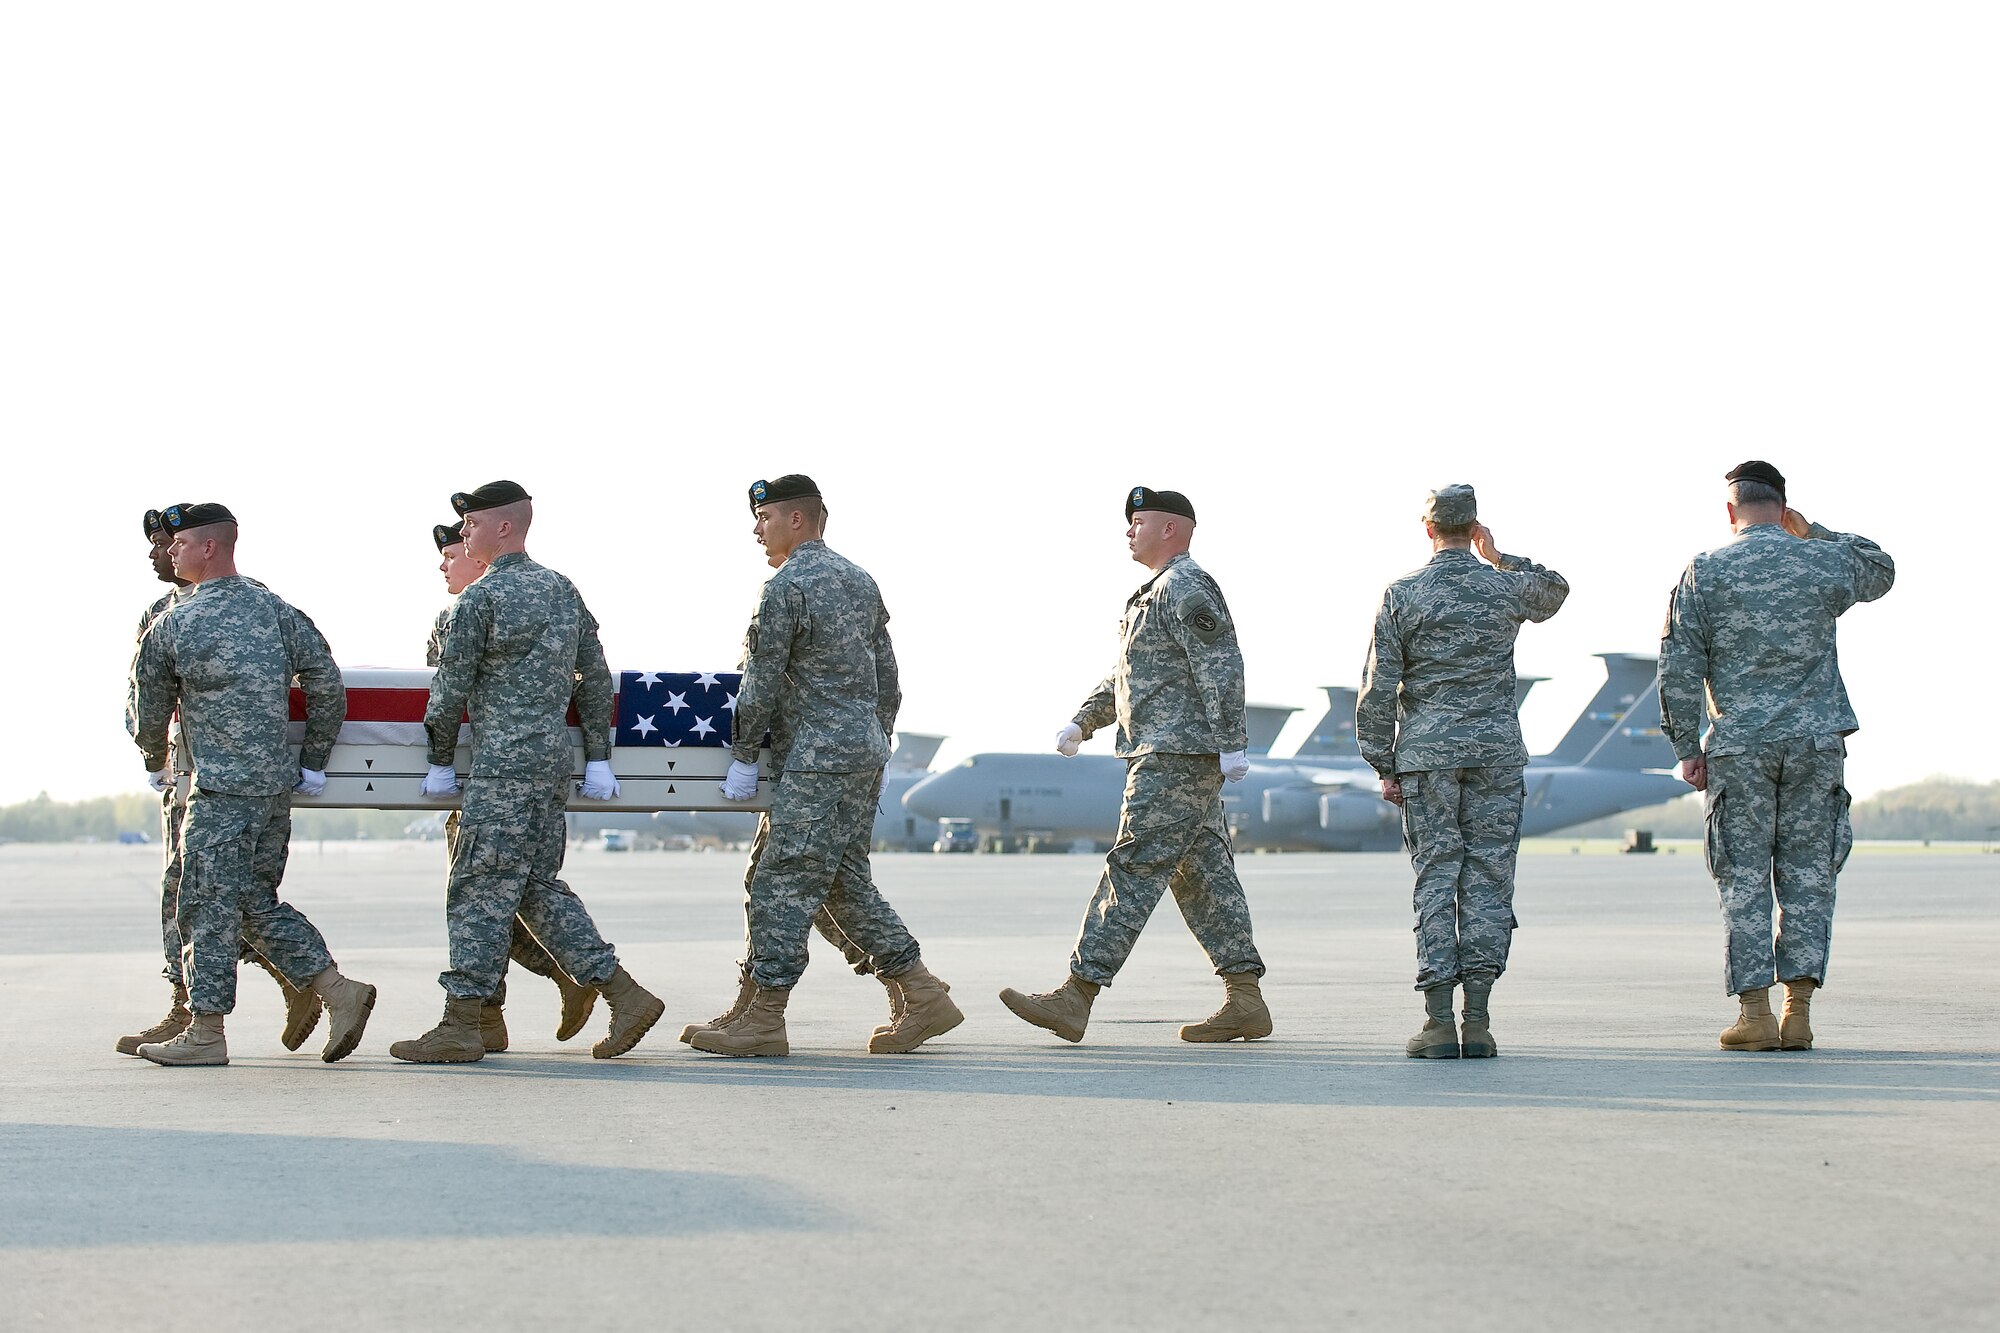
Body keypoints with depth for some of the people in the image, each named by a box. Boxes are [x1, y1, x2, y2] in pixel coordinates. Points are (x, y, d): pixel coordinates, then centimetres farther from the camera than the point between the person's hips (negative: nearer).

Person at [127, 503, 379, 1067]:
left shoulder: (171, 627, -5)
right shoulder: (276, 609, 8)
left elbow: (149, 709, 8)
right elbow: (326, 683, 6)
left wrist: (156, 766, 28)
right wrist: (313, 764, 15)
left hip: (221, 790, -7)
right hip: (277, 786, 7)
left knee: (208, 904, 0)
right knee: (256, 900, 15)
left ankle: (205, 1032, 4)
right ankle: (339, 992, 7)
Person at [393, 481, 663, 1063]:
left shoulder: (481, 598, -10)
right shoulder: (562, 590, 15)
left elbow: (451, 690, -6)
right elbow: (596, 679, 16)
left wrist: (440, 761, 6)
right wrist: (598, 759, 19)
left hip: (506, 763, -8)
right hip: (553, 758, 8)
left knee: (480, 890, -4)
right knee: (537, 887, 14)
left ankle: (460, 1027, -2)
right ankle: (627, 997, 10)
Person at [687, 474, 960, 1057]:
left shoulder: (785, 588, -11)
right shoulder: (860, 581, 16)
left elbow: (761, 684, -11)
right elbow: (887, 676, 18)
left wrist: (743, 756, -1)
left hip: (821, 754, -9)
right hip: (866, 747, 9)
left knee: (783, 882, -6)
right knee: (845, 880, 14)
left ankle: (764, 1020, -6)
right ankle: (924, 997, 12)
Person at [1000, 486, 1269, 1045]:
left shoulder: (1187, 586, -10)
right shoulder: (1160, 591, 23)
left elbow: (1222, 666, -18)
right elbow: (1125, 675, 27)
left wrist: (1231, 743, -23)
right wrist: (1081, 722, 16)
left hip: (1177, 755, -11)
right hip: (1168, 754, 11)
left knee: (1134, 868, -12)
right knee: (1203, 874, 8)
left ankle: (1077, 996, -15)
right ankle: (1245, 1001, 9)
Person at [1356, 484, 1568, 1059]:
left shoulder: (1401, 594, -2)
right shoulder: (1506, 588, 2)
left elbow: (1378, 688, -2)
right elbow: (1554, 591, 28)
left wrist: (1383, 767, 5)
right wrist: (1499, 559, 24)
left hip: (1426, 753, -1)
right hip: (1497, 751, 1)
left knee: (1435, 880, 1)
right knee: (1488, 879, 3)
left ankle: (1439, 1021, -4)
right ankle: (1477, 1021, -1)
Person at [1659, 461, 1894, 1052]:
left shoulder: (1704, 572, -1)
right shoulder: (1826, 562, 3)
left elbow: (1679, 667, -3)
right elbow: (1881, 570, 27)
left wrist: (1687, 748, 3)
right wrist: (1813, 533, 23)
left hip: (1738, 748, -1)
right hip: (1817, 741, 1)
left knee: (1744, 880, 3)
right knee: (1808, 876, 6)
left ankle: (1753, 1009, -1)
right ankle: (1798, 1010, 3)